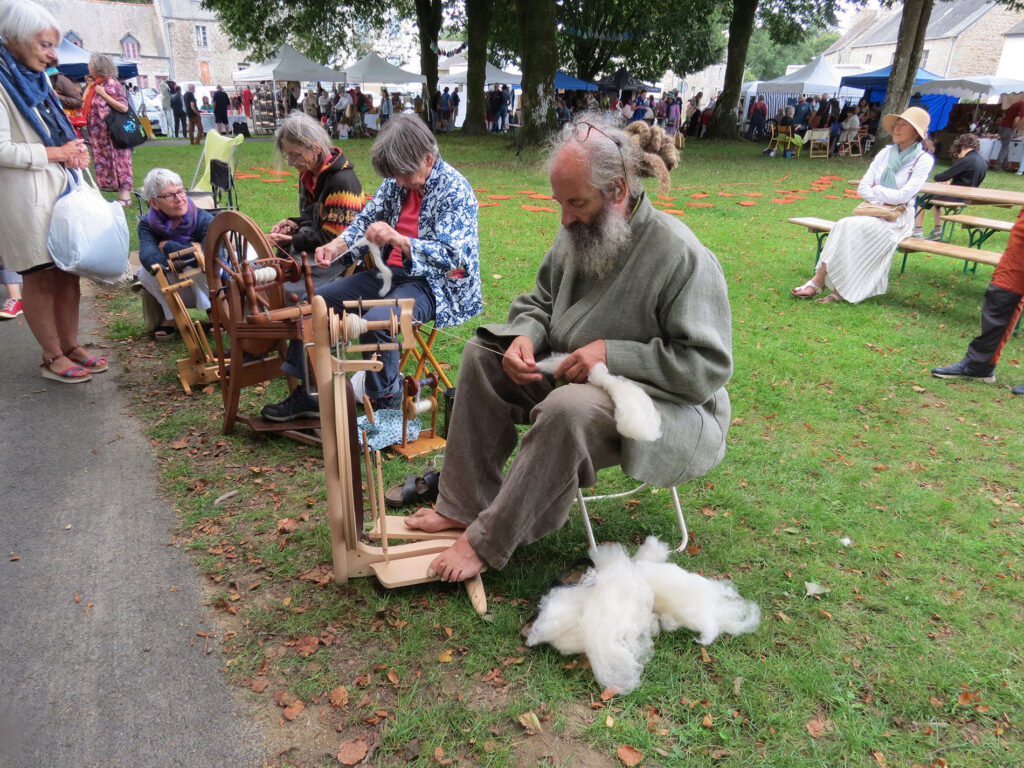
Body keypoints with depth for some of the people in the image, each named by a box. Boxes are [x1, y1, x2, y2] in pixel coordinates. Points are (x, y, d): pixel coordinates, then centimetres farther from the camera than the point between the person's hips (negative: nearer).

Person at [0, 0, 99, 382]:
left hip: (61, 188, 8)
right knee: (39, 276, 1)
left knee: (68, 270, 9)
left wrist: (74, 149, 3)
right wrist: (55, 153, -13)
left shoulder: (36, 80, 15)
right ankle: (52, 356, 10)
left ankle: (70, 345, 20)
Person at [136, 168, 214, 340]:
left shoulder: (204, 219, -18)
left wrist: (168, 246, -22)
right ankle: (172, 317, -2)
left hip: (208, 288, -3)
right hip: (177, 293, 3)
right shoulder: (147, 224, -10)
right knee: (146, 272, -24)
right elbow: (151, 260, -30)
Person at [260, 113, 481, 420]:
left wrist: (398, 240, -40)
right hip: (391, 274, 8)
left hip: (435, 283, -8)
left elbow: (450, 256, -26)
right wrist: (337, 245, -13)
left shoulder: (455, 190, -16)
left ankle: (385, 404, -11)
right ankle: (306, 395, 6)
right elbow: (366, 219, 8)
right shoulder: (397, 181, 5)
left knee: (375, 322, -34)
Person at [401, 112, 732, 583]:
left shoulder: (681, 256, -21)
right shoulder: (578, 234, 1)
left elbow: (709, 367, -22)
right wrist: (525, 336, -9)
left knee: (569, 408, -37)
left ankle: (487, 542, -20)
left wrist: (612, 353, -26)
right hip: (570, 378, 8)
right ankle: (465, 507, -3)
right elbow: (539, 302, 15)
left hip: (667, 405, -7)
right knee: (482, 354, -2)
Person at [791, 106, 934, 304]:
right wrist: (882, 200, -10)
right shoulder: (886, 153, 13)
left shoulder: (923, 160, -4)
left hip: (898, 218, -5)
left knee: (851, 228, -32)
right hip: (873, 211, 5)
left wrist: (877, 189, -3)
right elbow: (862, 188, 6)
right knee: (843, 226, -29)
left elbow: (903, 195, -14)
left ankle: (819, 280, -29)